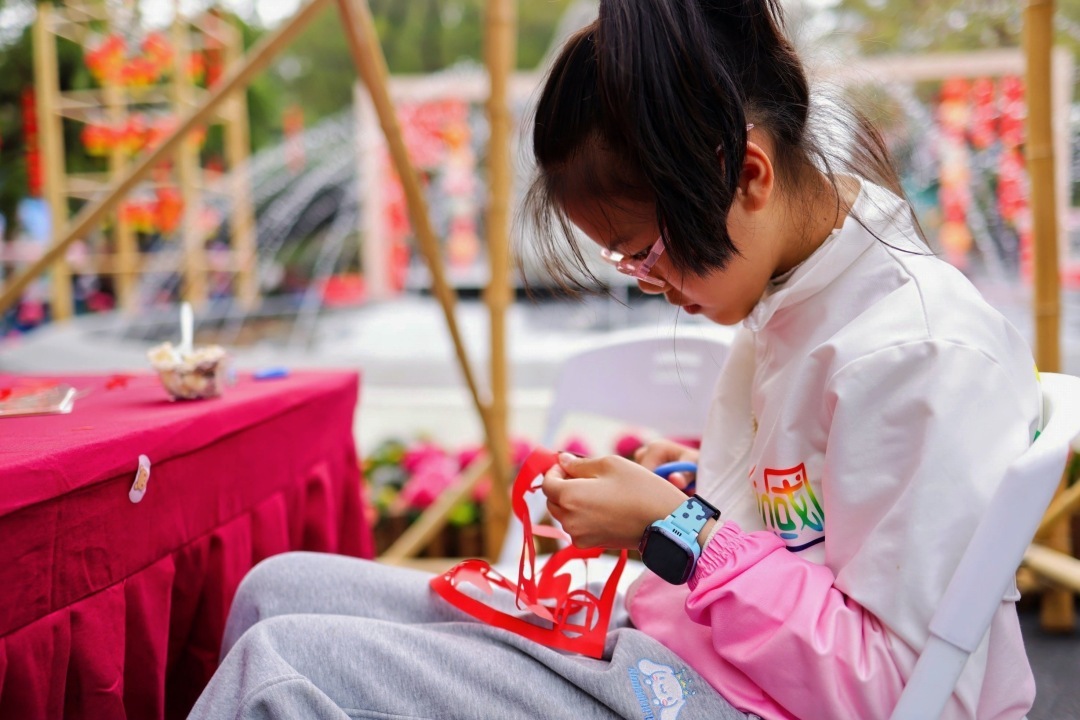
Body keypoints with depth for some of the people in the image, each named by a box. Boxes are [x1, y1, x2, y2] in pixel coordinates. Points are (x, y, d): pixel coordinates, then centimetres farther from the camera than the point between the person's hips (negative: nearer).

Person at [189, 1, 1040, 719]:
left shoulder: (923, 355, -21)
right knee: (281, 589, 4)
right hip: (674, 641, 9)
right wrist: (688, 478, 3)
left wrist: (675, 530, -21)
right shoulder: (792, 297, 6)